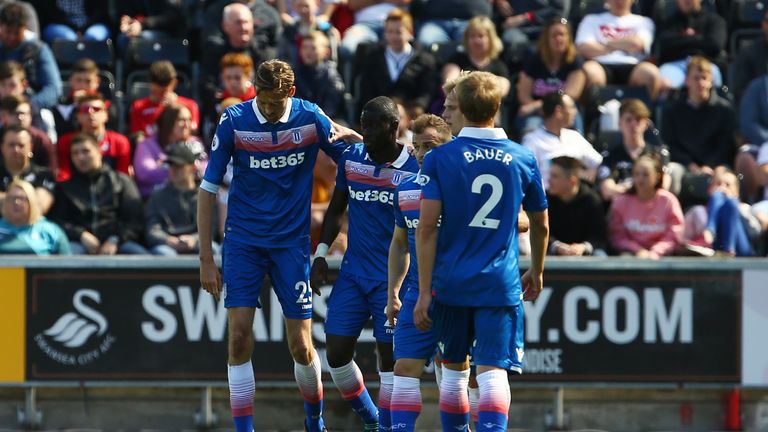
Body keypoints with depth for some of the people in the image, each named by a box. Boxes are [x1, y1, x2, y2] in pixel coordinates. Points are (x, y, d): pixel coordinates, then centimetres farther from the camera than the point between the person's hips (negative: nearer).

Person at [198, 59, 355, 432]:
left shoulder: (310, 119, -6)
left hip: (292, 243, 0)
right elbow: (208, 190, -4)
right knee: (239, 336, -11)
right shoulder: (233, 121, -8)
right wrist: (206, 258, -7)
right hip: (243, 241, 0)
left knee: (301, 345, 1)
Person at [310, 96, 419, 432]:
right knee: (336, 353, 1)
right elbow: (336, 209, 17)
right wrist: (321, 253, 8)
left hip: (393, 278, -5)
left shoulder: (417, 168, -9)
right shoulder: (351, 158, 4)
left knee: (390, 358, -5)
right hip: (353, 273, 5)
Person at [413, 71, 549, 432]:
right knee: (493, 372, -8)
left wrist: (425, 292, -5)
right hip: (501, 286, 0)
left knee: (453, 370, 17)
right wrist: (536, 272, 32)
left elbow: (426, 229, -8)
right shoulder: (522, 159, 3)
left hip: (451, 283, 0)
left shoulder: (439, 158, -3)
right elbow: (540, 226, 14)